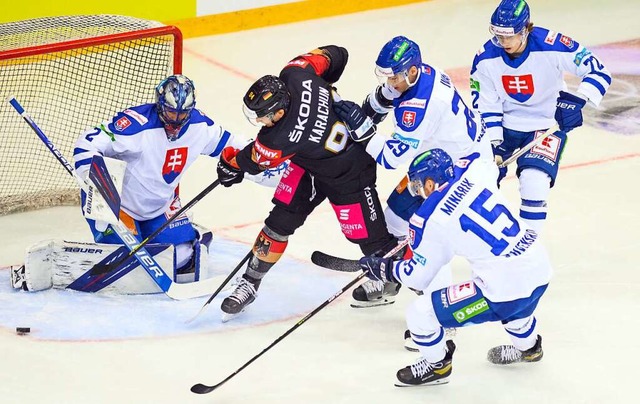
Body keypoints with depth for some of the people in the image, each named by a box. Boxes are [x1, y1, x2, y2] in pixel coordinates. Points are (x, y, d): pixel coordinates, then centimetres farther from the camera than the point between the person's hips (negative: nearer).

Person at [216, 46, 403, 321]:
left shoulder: (282, 139, -41)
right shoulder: (295, 75, -28)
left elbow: (254, 161, -18)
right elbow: (336, 55, -9)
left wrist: (229, 165, 4)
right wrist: (323, 89, 8)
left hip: (347, 173, -8)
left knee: (367, 234, 3)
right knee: (280, 220, 2)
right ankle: (250, 283, 10)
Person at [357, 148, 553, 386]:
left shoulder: (430, 220, -10)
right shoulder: (473, 173, 3)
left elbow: (417, 276, 0)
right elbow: (489, 164, 31)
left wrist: (382, 268, 18)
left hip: (504, 290, -7)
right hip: (541, 270, 7)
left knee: (420, 313, 4)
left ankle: (436, 365, 29)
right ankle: (527, 346, 64)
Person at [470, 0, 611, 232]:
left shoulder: (552, 46, -26)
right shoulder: (486, 59, -15)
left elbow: (598, 72, -20)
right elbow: (485, 106, -6)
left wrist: (577, 100, -33)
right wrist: (493, 144, -13)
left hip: (546, 124, -3)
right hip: (504, 124, 3)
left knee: (534, 183, -20)